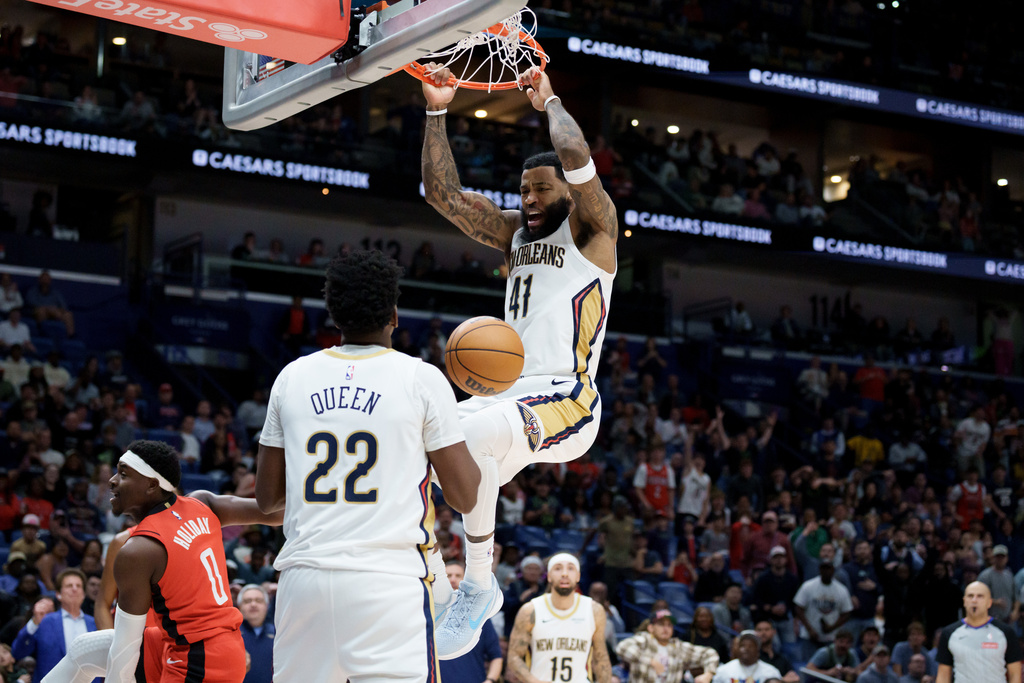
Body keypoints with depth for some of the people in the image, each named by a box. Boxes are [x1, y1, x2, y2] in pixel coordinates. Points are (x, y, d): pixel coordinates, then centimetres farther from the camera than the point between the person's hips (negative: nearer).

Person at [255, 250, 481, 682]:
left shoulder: (293, 376, 10)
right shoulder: (422, 379, -1)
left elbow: (266, 499, 16)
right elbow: (465, 497, 3)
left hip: (304, 576, 4)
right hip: (390, 581, -4)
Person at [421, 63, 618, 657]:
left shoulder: (591, 229, 2)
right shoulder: (514, 234, 21)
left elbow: (578, 159, -16)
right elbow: (445, 194, 15)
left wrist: (549, 100, 1)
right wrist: (438, 112, 8)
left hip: (567, 402, -8)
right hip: (508, 397, 8)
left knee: (464, 439, -34)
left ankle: (480, 586, -17)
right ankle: (437, 594, -3)